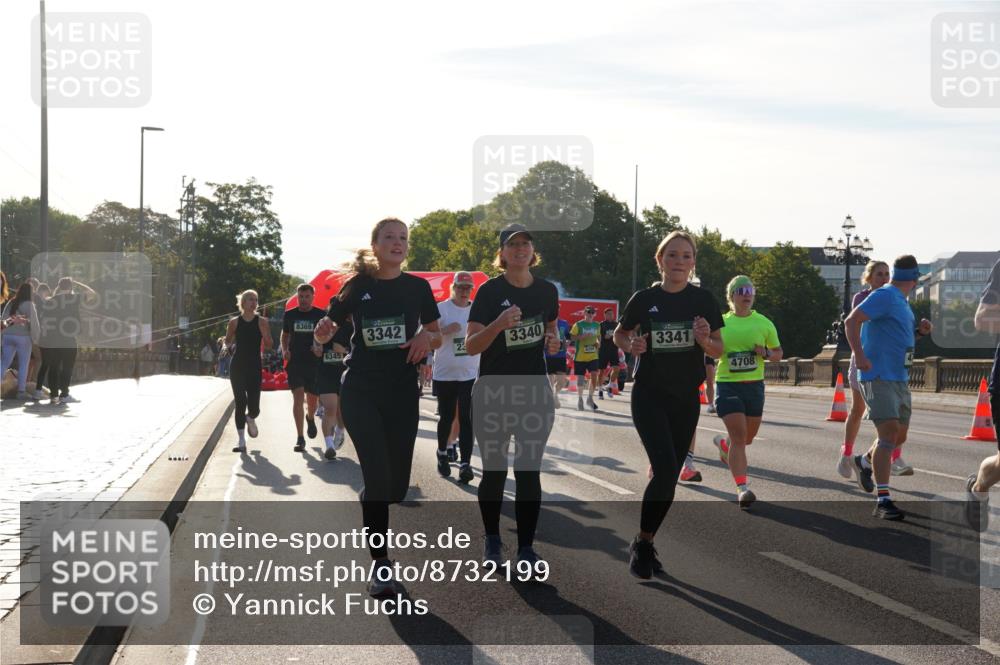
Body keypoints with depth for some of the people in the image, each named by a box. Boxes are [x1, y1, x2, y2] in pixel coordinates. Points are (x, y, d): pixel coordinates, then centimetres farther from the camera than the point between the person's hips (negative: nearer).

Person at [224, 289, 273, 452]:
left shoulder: (261, 321, -1)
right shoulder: (234, 322, 3)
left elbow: (269, 346, -2)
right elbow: (228, 341, 16)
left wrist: (264, 334, -20)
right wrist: (228, 347, -5)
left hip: (254, 367, 0)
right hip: (237, 367, 1)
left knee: (254, 406, -3)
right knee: (240, 403, -5)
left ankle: (251, 419, 35)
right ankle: (241, 440, 2)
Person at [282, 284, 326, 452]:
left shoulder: (320, 315, 1)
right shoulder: (290, 315, 6)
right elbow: (285, 335, 19)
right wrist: (284, 349, 0)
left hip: (314, 362, 0)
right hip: (295, 362, 0)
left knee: (312, 399, 10)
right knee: (298, 397, -11)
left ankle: (310, 418, 46)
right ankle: (300, 438, -9)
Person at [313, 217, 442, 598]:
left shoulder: (417, 288, 5)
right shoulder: (358, 285, -1)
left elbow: (437, 337, 12)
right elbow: (326, 332, 4)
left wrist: (427, 337, -11)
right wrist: (323, 332, -19)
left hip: (402, 393, 3)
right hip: (361, 391, -3)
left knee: (397, 484, 5)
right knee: (377, 476, -14)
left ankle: (370, 515, 40)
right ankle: (380, 566, -6)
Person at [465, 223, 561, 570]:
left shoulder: (547, 290, 4)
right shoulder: (490, 291, -8)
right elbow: (471, 346, -14)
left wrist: (553, 341, -1)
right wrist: (499, 324, -31)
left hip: (535, 391, 3)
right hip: (494, 392, -2)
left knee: (529, 471, -2)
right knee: (494, 471, 4)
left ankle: (526, 548, 4)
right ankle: (492, 540, 24)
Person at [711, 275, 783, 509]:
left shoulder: (764, 323, 5)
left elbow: (778, 353, 12)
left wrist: (766, 353, -9)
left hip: (755, 385, 3)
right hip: (727, 385, -3)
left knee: (748, 437, 14)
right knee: (739, 436, -15)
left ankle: (722, 442, 49)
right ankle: (742, 488, -15)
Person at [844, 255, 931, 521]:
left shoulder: (902, 302, 17)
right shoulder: (884, 296, -12)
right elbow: (851, 321, -20)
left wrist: (919, 329, 13)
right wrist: (860, 357, -25)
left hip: (900, 378, 9)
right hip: (878, 376, -9)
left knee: (899, 436, 14)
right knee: (889, 434, -18)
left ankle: (865, 462, 41)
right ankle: (883, 501, -20)